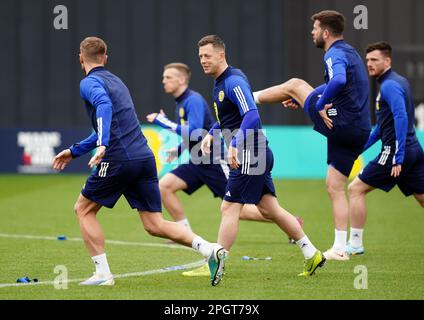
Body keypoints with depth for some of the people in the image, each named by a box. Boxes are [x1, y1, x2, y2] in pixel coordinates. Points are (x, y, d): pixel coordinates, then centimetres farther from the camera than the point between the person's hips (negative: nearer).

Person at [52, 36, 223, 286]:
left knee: (84, 209, 13)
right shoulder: (116, 81, 25)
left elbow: (104, 105, -25)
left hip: (119, 160, -7)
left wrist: (102, 145, -35)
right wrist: (74, 152, 39)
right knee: (155, 224, 7)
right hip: (145, 156, 7)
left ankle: (103, 273, 5)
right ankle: (209, 249, -12)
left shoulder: (90, 83, -1)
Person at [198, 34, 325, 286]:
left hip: (250, 155, -10)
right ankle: (312, 254, 17)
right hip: (257, 156, 10)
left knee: (229, 208, -9)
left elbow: (252, 116, -28)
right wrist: (212, 134, 15)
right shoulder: (220, 82, 15)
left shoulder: (234, 81, -16)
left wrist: (234, 145, -35)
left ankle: (217, 268, -8)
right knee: (269, 209, 12)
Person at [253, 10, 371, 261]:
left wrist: (320, 104, -22)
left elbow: (338, 82, -34)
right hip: (358, 133, 9)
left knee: (295, 84, 9)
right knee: (335, 187, 12)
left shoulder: (335, 54, -10)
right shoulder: (349, 52, 22)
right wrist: (301, 99, 42)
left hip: (339, 124, -9)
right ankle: (340, 249, 7)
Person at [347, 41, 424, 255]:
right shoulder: (399, 82, 19)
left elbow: (401, 118, -24)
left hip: (396, 151, -9)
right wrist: (360, 148, 27)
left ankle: (355, 244, 2)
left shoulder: (389, 85, -12)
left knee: (355, 189, 0)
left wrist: (398, 157, -27)